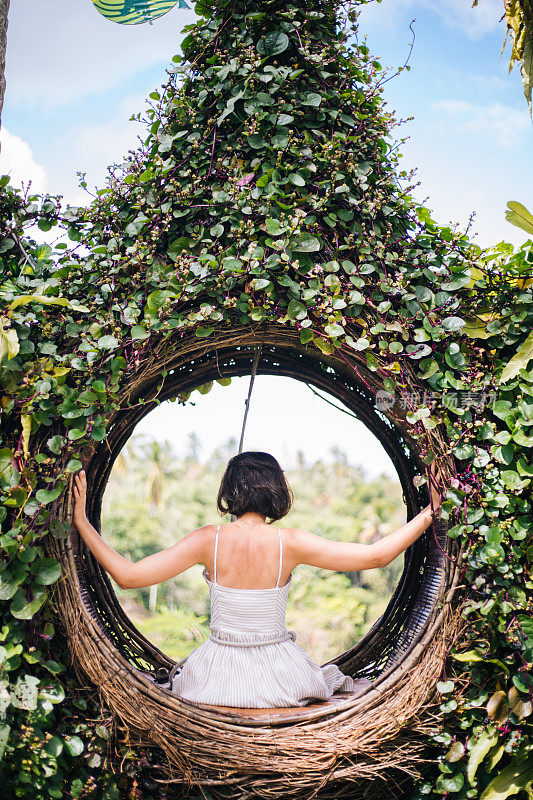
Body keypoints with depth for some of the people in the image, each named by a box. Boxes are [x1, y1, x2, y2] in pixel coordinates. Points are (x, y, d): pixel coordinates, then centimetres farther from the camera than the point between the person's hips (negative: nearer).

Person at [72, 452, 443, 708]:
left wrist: (82, 522, -10)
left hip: (217, 677, 1)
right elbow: (376, 556, -16)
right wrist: (429, 513, -7)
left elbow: (127, 575, -17)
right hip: (279, 676, 0)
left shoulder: (210, 540, -15)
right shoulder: (290, 543, -17)